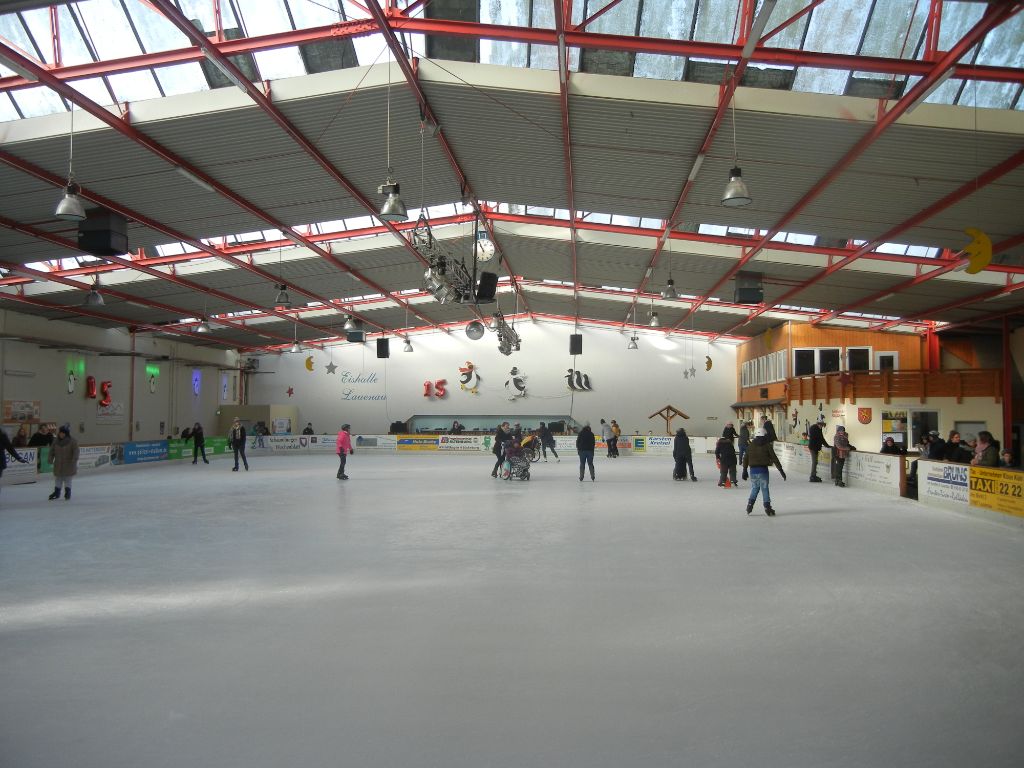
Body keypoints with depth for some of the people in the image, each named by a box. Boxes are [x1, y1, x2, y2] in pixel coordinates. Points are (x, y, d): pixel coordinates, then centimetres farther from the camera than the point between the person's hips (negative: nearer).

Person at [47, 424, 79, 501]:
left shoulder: (72, 442, -12)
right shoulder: (56, 441, 2)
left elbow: (76, 452, -16)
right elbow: (52, 451, 7)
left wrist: (74, 461, -25)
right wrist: (51, 459, -2)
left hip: (68, 465, -4)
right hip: (58, 464, 4)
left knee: (67, 479, 5)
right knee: (58, 479, 14)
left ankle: (67, 493, 16)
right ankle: (56, 493, 25)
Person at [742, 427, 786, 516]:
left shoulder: (751, 445, 8)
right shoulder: (767, 445, 0)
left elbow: (745, 458, 9)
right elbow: (774, 458, -2)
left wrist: (745, 471, 16)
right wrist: (781, 470, 2)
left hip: (752, 470, 3)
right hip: (763, 470, -3)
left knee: (754, 488, 16)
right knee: (764, 489, 3)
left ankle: (750, 503, 4)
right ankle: (767, 507, 1)